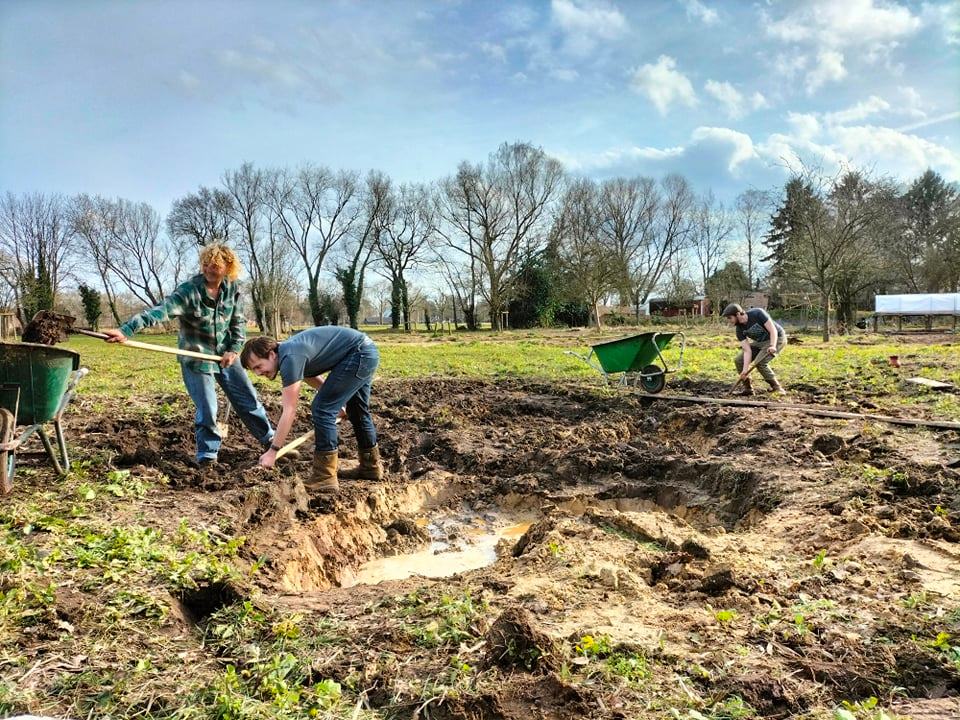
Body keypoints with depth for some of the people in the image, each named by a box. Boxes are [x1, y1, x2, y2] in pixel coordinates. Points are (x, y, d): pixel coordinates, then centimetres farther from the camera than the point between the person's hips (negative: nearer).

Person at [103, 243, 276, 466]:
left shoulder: (232, 289, -3)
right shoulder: (188, 290, -18)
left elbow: (239, 322, 4)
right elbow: (160, 311, -30)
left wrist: (234, 350, -9)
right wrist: (126, 330, -42)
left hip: (225, 357, 4)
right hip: (196, 359, -4)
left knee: (248, 400, 10)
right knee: (207, 410, -3)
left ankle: (270, 439, 27)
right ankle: (207, 453, 18)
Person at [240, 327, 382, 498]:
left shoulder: (289, 359, -21)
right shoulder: (287, 354, 8)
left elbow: (289, 411, -21)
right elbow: (314, 379, 26)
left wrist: (272, 451, -17)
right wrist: (337, 402, 35)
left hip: (359, 354, -11)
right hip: (368, 351, 11)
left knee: (322, 409, -11)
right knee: (358, 411, 23)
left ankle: (325, 479, -8)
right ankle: (371, 466, 38)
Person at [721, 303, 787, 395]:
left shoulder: (757, 314, -27)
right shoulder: (740, 329, -12)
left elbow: (773, 330, -26)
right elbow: (747, 351, -17)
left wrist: (772, 346, -43)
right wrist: (745, 370, -27)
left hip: (776, 338, -6)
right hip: (759, 342, 6)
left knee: (760, 362, -25)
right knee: (739, 360, -6)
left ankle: (777, 388, -9)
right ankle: (747, 388, 5)